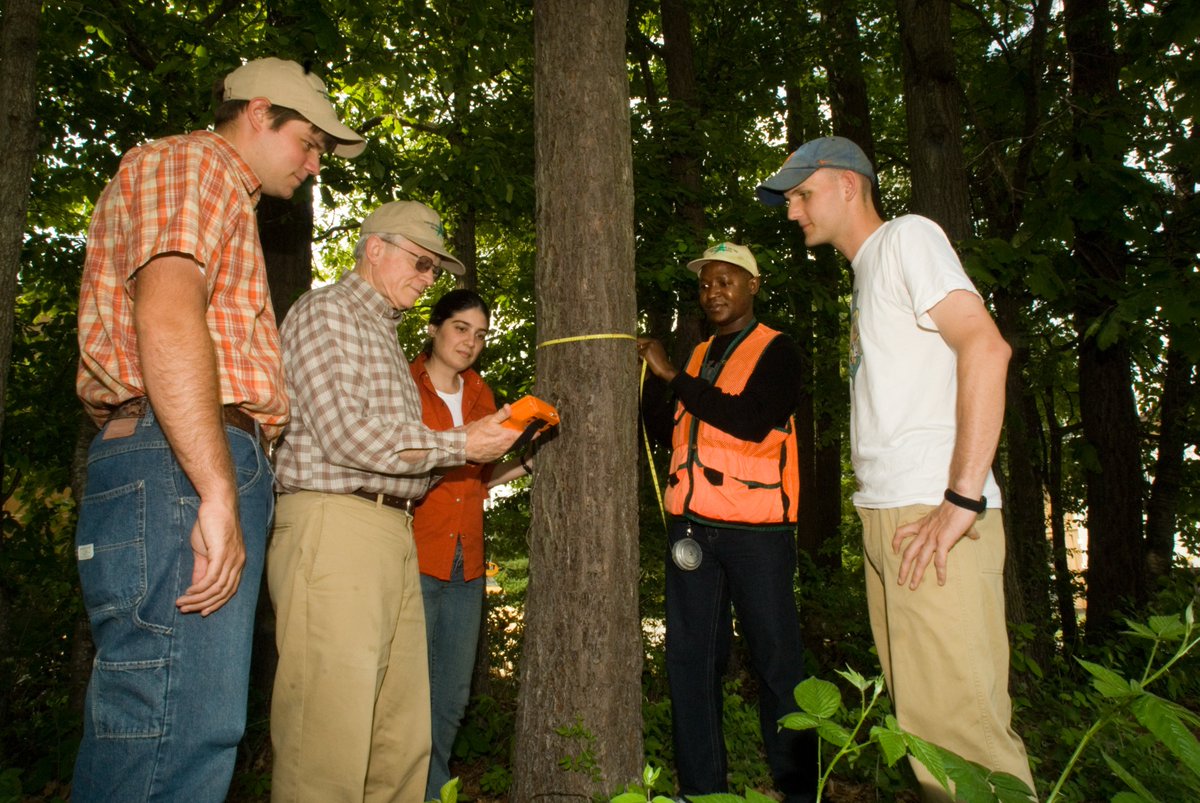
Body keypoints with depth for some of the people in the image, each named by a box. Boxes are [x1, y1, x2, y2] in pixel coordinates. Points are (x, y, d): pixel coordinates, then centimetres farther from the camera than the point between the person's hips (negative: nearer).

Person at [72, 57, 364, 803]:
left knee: (192, 729, 11)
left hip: (198, 473, 10)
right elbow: (165, 314, -17)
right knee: (177, 737, -12)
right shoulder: (191, 162, 1)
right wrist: (218, 492, -23)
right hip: (179, 468, -10)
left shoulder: (224, 199, 31)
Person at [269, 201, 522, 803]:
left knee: (403, 741, 7)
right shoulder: (324, 311, 0)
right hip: (333, 525, -8)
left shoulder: (386, 335, 26)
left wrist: (487, 443, 8)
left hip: (394, 529, 9)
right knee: (329, 744, -7)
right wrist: (459, 445, -6)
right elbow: (345, 433, -13)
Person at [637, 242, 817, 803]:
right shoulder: (697, 356, 19)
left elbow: (752, 422, -15)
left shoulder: (776, 351, 2)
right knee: (689, 659, 5)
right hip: (691, 524, 5)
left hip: (755, 527, -5)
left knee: (775, 659, 0)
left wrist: (672, 376, -11)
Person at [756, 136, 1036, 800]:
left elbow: (986, 347, -15)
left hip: (933, 518, -9)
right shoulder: (865, 275, 24)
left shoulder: (908, 236, -1)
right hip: (886, 517, 9)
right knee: (920, 716, 12)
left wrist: (962, 498, -20)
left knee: (956, 717, -9)